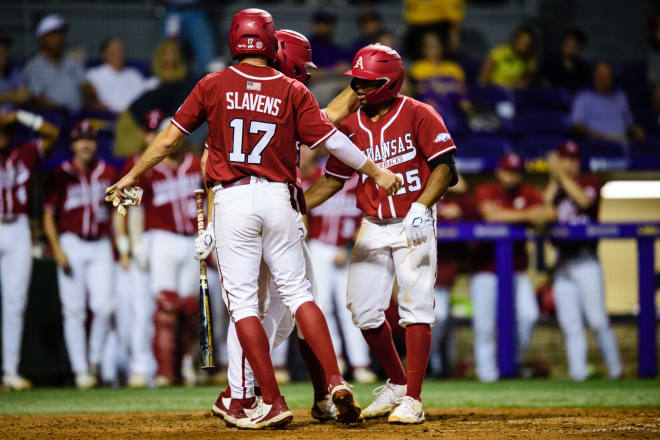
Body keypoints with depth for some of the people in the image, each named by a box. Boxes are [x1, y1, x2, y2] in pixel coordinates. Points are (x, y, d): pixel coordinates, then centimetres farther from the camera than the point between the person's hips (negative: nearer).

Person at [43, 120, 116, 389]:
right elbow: (48, 216, 0)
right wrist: (58, 251, -10)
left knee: (104, 306, -10)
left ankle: (94, 358, 12)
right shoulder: (61, 175, -1)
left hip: (101, 246, 2)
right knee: (74, 311, -3)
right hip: (72, 245, -2)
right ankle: (81, 370, 3)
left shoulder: (108, 173, 8)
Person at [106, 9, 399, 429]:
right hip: (278, 198, 2)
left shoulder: (213, 86, 1)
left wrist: (132, 176, 15)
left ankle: (274, 403, -4)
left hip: (232, 200, -2)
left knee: (243, 301, 0)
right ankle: (336, 382, -6)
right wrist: (377, 173, 10)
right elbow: (332, 139, -1)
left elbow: (170, 138, 4)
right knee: (298, 292, 9)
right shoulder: (292, 91, 2)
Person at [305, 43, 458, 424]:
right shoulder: (351, 126, 8)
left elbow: (444, 166, -12)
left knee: (415, 307, -10)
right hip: (373, 227, 6)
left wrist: (421, 207, -25)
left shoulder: (418, 115, -7)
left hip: (413, 225, -5)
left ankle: (412, 400, -8)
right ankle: (397, 384, 23)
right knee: (365, 311, 3)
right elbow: (333, 179, 14)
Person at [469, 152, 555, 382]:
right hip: (486, 270, -3)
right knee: (484, 324, -5)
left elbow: (549, 213, -8)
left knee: (528, 315, -11)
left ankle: (515, 361, 9)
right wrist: (526, 215, -23)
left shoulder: (527, 193, 6)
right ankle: (487, 371, 4)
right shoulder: (485, 191, -5)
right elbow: (491, 215, -24)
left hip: (517, 269, 3)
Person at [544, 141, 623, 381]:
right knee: (570, 325, -1)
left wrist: (562, 176, -10)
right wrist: (554, 180, 0)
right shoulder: (554, 188, 17)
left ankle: (615, 370, -6)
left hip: (586, 259, -4)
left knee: (597, 320, -12)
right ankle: (578, 372, -2)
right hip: (562, 262, 4)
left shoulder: (590, 181, 7)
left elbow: (585, 200, -15)